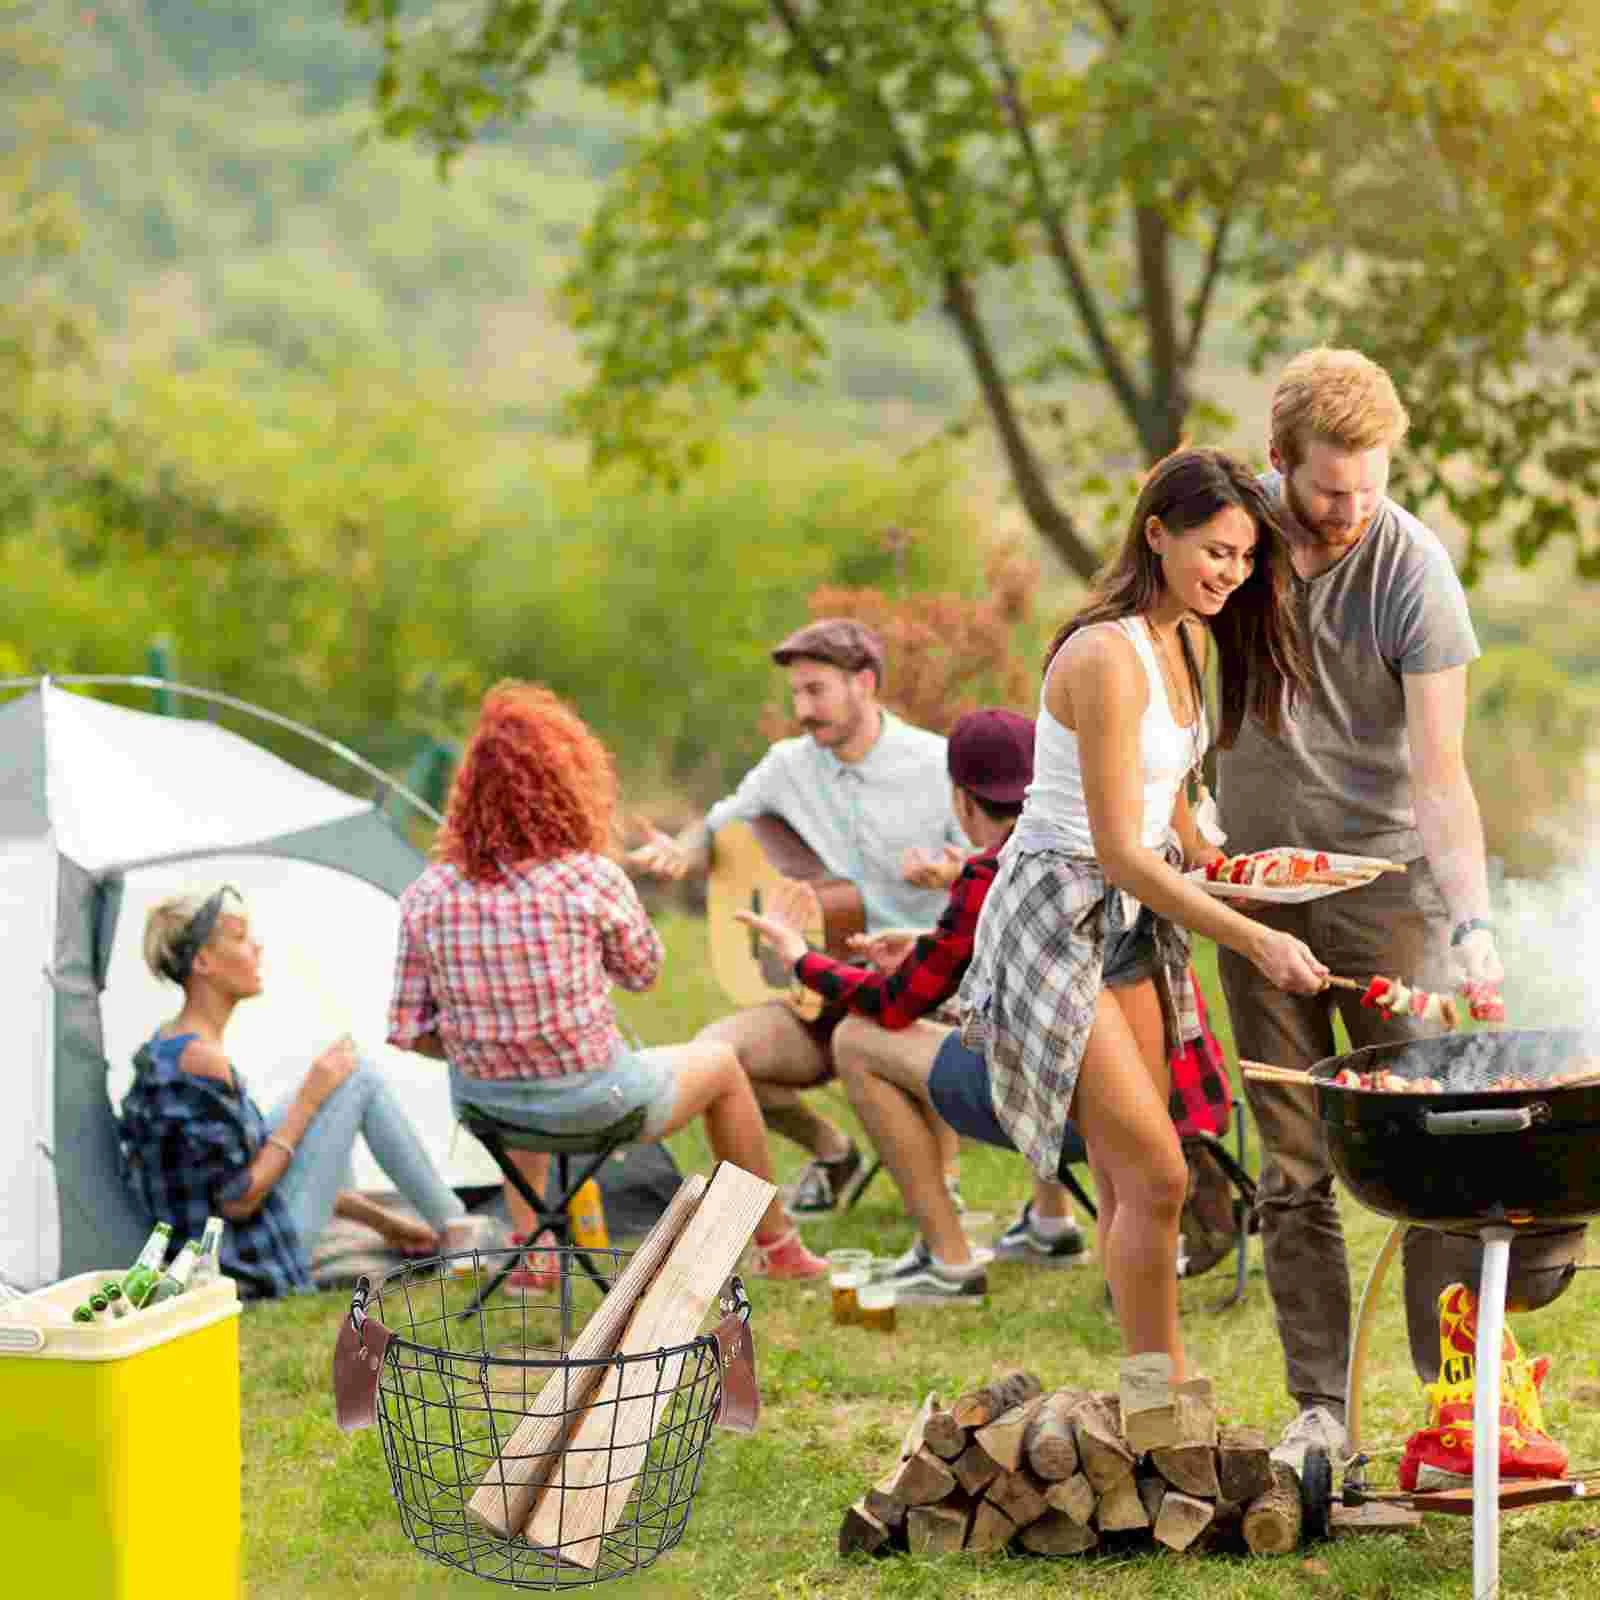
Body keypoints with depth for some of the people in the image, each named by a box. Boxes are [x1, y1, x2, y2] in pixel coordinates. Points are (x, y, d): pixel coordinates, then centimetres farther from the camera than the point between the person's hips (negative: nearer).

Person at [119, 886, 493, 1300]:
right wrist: (307, 1101, -13)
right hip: (255, 1262, -10)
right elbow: (237, 1200, -22)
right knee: (361, 1079, -4)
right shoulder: (199, 1061, -24)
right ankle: (454, 1228, 11)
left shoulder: (168, 1047, 8)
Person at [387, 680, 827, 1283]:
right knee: (720, 1064, 27)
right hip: (591, 1105, -4)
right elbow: (642, 971, 2)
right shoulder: (592, 878, -17)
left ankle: (530, 1251, 36)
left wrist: (474, 1048, 12)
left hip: (482, 1100, 4)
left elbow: (408, 1030, -6)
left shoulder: (428, 896, -9)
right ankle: (775, 1246, 40)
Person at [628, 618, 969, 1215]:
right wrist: (678, 852, -7)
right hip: (825, 993, 4)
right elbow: (716, 829, 17)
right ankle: (831, 1152, 9)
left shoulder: (939, 767, -6)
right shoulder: (789, 767, 6)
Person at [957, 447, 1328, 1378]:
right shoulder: (1106, 657, -23)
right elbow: (1119, 850, -25)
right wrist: (1257, 941, -29)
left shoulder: (1191, 639, 6)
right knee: (1155, 1176, -12)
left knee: (1131, 1184, 10)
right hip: (1059, 914, -9)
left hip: (1135, 917, 9)